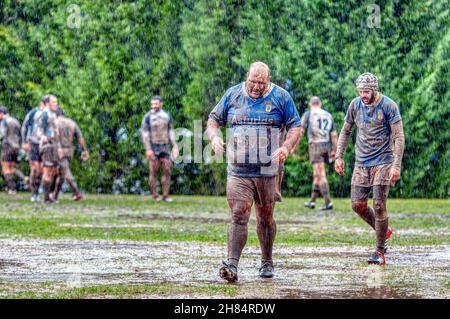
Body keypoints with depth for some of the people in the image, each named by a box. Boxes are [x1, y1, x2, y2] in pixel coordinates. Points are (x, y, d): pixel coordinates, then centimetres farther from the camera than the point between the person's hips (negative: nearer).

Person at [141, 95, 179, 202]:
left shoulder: (167, 116, 4)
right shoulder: (147, 117, -8)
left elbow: (171, 132, 7)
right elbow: (144, 133, -11)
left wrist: (175, 147, 0)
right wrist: (148, 149, -19)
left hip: (165, 147, 3)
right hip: (153, 147, -3)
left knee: (166, 171, -3)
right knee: (154, 171, -3)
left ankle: (165, 195, 0)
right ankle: (155, 195, 5)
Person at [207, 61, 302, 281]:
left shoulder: (280, 97, 3)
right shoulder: (232, 95, 7)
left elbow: (295, 127, 4)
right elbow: (214, 120, 15)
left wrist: (286, 147, -16)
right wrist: (214, 137, -7)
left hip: (268, 171, 0)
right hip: (238, 170, 0)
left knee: (265, 218, 10)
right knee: (239, 215, -13)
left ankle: (267, 262, 27)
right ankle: (232, 265, -21)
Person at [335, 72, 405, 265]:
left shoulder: (389, 106, -10)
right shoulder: (355, 105, 4)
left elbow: (398, 138, -11)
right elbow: (345, 131, 16)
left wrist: (396, 166, -18)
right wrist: (339, 156, 9)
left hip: (383, 163, -5)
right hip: (361, 163, 5)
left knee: (379, 206, -9)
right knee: (357, 205, 1)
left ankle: (380, 252, 0)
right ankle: (383, 232, 25)